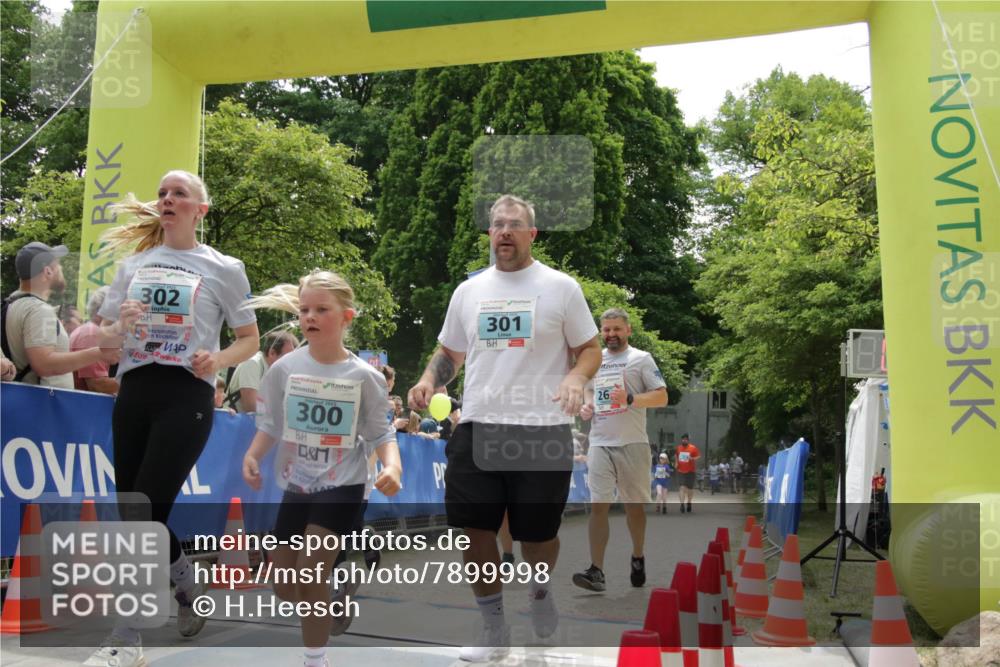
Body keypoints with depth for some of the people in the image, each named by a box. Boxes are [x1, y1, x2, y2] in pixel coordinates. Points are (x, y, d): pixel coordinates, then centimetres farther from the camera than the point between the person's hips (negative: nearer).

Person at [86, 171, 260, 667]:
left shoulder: (223, 268, 2)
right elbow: (105, 335, 16)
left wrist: (217, 360, -15)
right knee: (134, 510, 6)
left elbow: (250, 340, 5)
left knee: (146, 510, -10)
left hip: (185, 394, -5)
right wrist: (120, 324, -7)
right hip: (134, 392, 5)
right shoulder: (133, 264, 14)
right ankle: (188, 584, 33)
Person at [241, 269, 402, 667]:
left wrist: (392, 466, -25)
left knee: (312, 570, -14)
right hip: (296, 483, 4)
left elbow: (380, 433, -6)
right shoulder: (284, 368, -5)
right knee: (283, 584, 11)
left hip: (342, 484, -4)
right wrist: (252, 456, -14)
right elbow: (270, 425, 3)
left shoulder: (363, 376, -10)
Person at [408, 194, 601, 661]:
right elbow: (450, 352, 20)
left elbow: (590, 349, 3)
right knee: (475, 530, 3)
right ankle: (494, 630, 21)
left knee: (537, 535, 5)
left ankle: (540, 590, 40)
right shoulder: (468, 291, 11)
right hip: (476, 428, 4)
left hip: (542, 430, -3)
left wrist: (576, 377, -18)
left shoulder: (560, 287, 1)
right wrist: (428, 379, 0)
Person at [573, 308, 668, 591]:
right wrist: (586, 406, 8)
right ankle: (596, 570, -6)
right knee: (598, 505, -6)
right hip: (600, 443, 3)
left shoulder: (641, 358, 0)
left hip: (632, 443, -3)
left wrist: (630, 399, -20)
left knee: (634, 504, 9)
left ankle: (638, 558, 30)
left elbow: (662, 397, -5)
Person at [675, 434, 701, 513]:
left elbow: (698, 456, -7)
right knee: (682, 487, -10)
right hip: (681, 471, 2)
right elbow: (676, 456, 21)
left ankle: (689, 503, 31)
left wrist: (692, 459, -25)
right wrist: (676, 463, 7)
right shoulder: (678, 448, 5)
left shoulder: (693, 448, -8)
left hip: (690, 471, -1)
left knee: (690, 488, 11)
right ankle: (682, 504, -15)